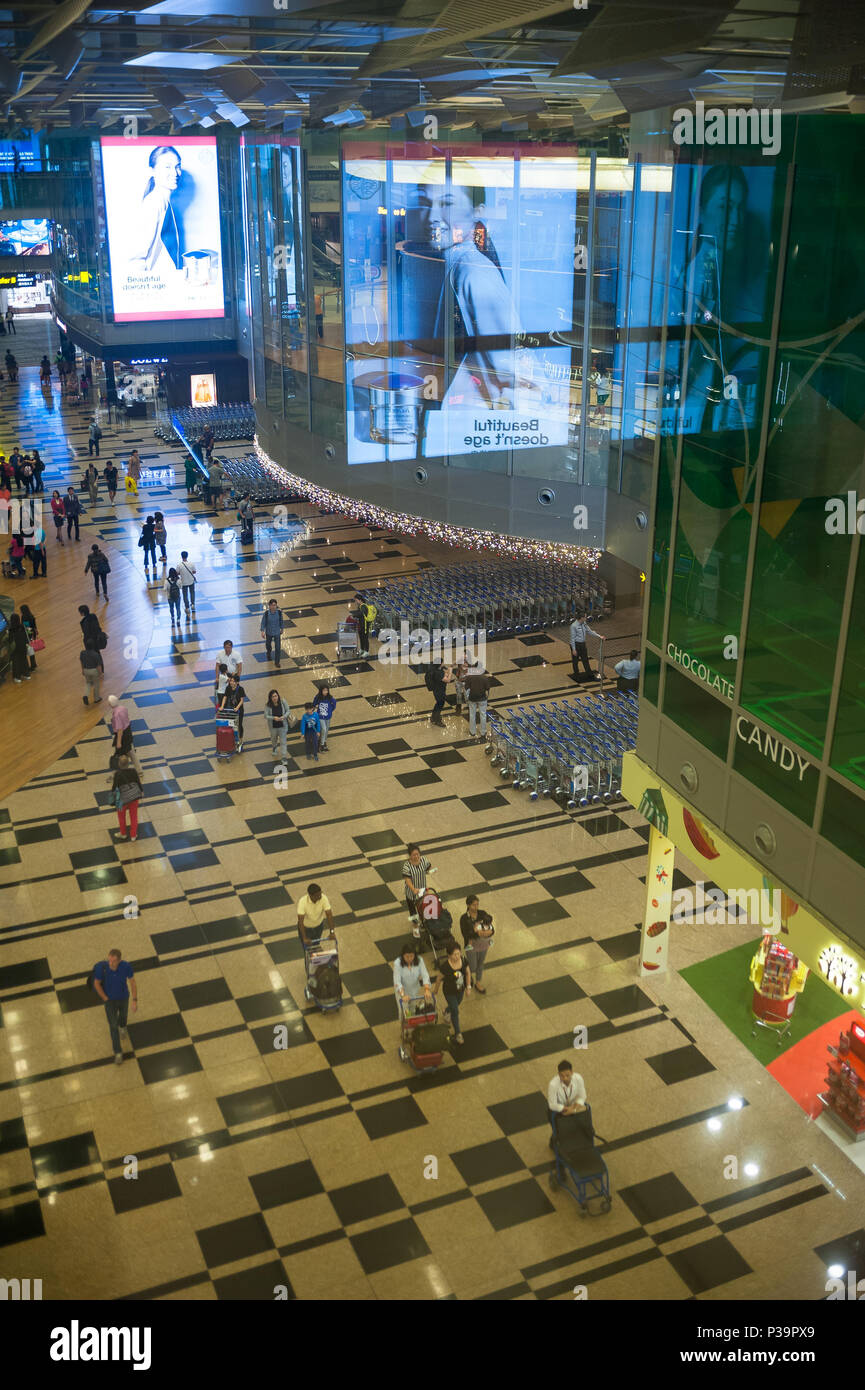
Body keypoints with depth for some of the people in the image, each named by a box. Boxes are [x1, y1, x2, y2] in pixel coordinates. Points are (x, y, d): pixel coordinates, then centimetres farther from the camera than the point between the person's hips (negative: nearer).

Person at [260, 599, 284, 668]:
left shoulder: (279, 612, -16)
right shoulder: (266, 613, -21)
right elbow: (263, 622, -11)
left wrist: (281, 629, 10)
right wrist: (262, 631, -16)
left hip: (277, 632, 0)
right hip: (269, 632, 0)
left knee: (278, 648, -5)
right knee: (268, 645, 25)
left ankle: (277, 662, 10)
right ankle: (268, 653, 59)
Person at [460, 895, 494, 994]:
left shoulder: (483, 914, -12)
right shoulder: (464, 918, -21)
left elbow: (492, 930, -14)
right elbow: (466, 935, -26)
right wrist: (478, 933, -33)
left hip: (483, 945, 4)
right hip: (471, 946, -4)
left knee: (480, 964, 21)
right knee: (473, 967, 7)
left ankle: (478, 983, 44)